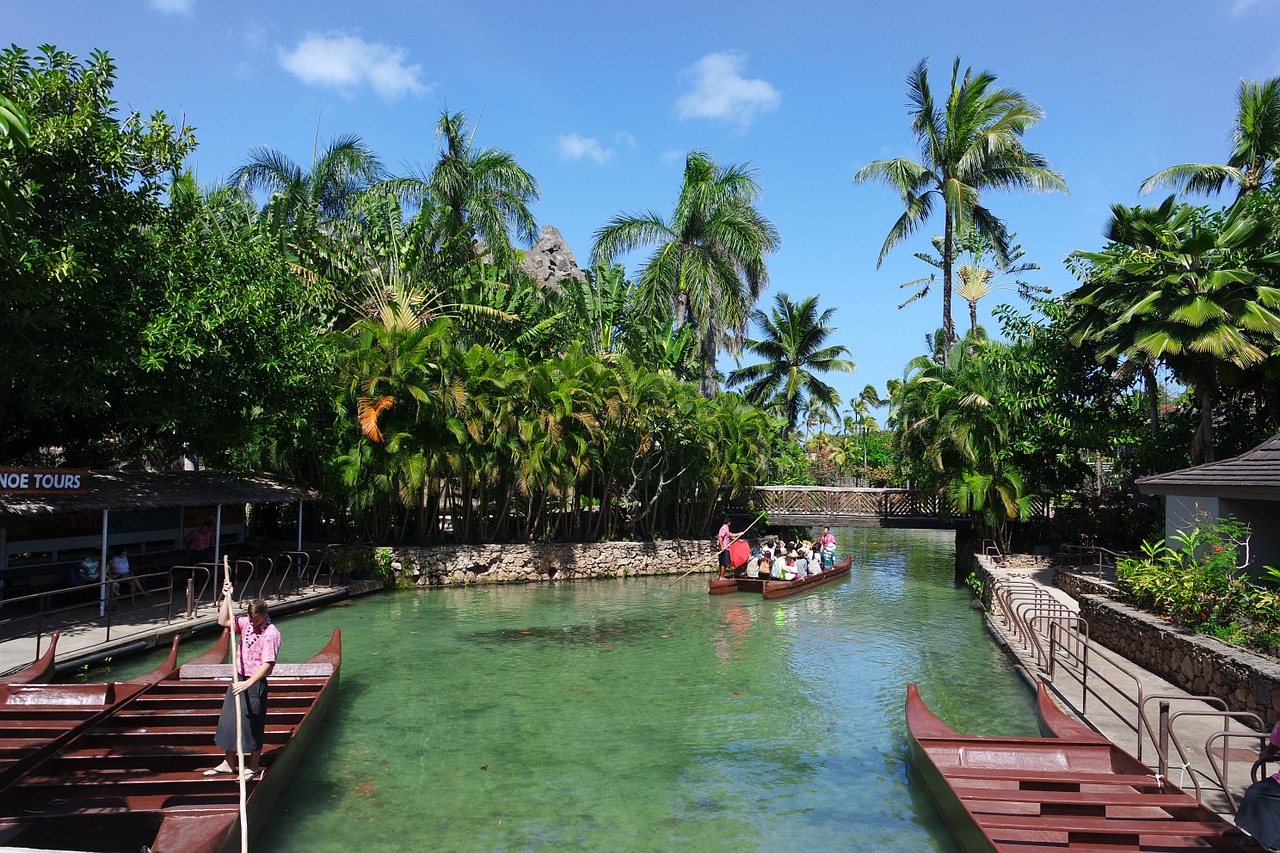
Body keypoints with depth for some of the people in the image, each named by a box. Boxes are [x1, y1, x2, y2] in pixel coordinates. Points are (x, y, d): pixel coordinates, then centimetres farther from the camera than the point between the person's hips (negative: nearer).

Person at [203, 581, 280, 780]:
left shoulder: (271, 633, -19)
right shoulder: (246, 622, 3)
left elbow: (267, 665, -24)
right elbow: (223, 622, 3)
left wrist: (248, 683, -32)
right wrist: (227, 597, -4)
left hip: (256, 683, -8)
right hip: (238, 680, 8)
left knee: (252, 725, 3)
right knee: (228, 720, 14)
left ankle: (252, 766, 19)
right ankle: (229, 763, 29)